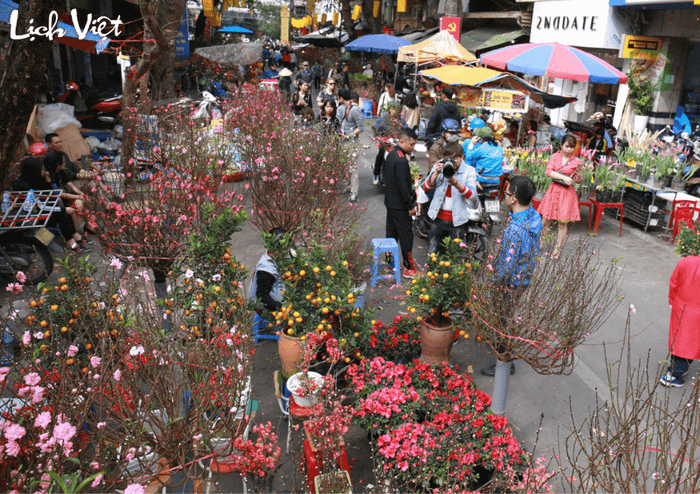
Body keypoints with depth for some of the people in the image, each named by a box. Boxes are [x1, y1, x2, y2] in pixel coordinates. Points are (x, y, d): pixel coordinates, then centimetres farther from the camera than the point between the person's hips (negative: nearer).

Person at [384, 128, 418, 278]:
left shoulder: (391, 154, 9)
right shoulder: (401, 160, -22)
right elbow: (403, 185, -23)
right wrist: (410, 206, -17)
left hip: (390, 201, 10)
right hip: (399, 205, -10)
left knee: (392, 233, 16)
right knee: (406, 234, -2)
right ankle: (408, 268, 5)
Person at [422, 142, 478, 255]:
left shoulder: (469, 171, -1)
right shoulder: (438, 167, 5)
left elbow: (471, 194, -15)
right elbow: (426, 188, -3)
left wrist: (456, 183, -31)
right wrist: (436, 173, -17)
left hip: (457, 221, -2)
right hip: (438, 218, 2)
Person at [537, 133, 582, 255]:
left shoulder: (576, 161, -1)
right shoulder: (555, 156, 3)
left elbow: (578, 181, 0)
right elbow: (548, 171, -9)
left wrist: (579, 174, -22)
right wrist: (564, 177, -20)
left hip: (567, 193, -1)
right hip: (554, 190, 2)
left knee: (563, 222, 0)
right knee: (546, 219, 5)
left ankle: (558, 248, 11)